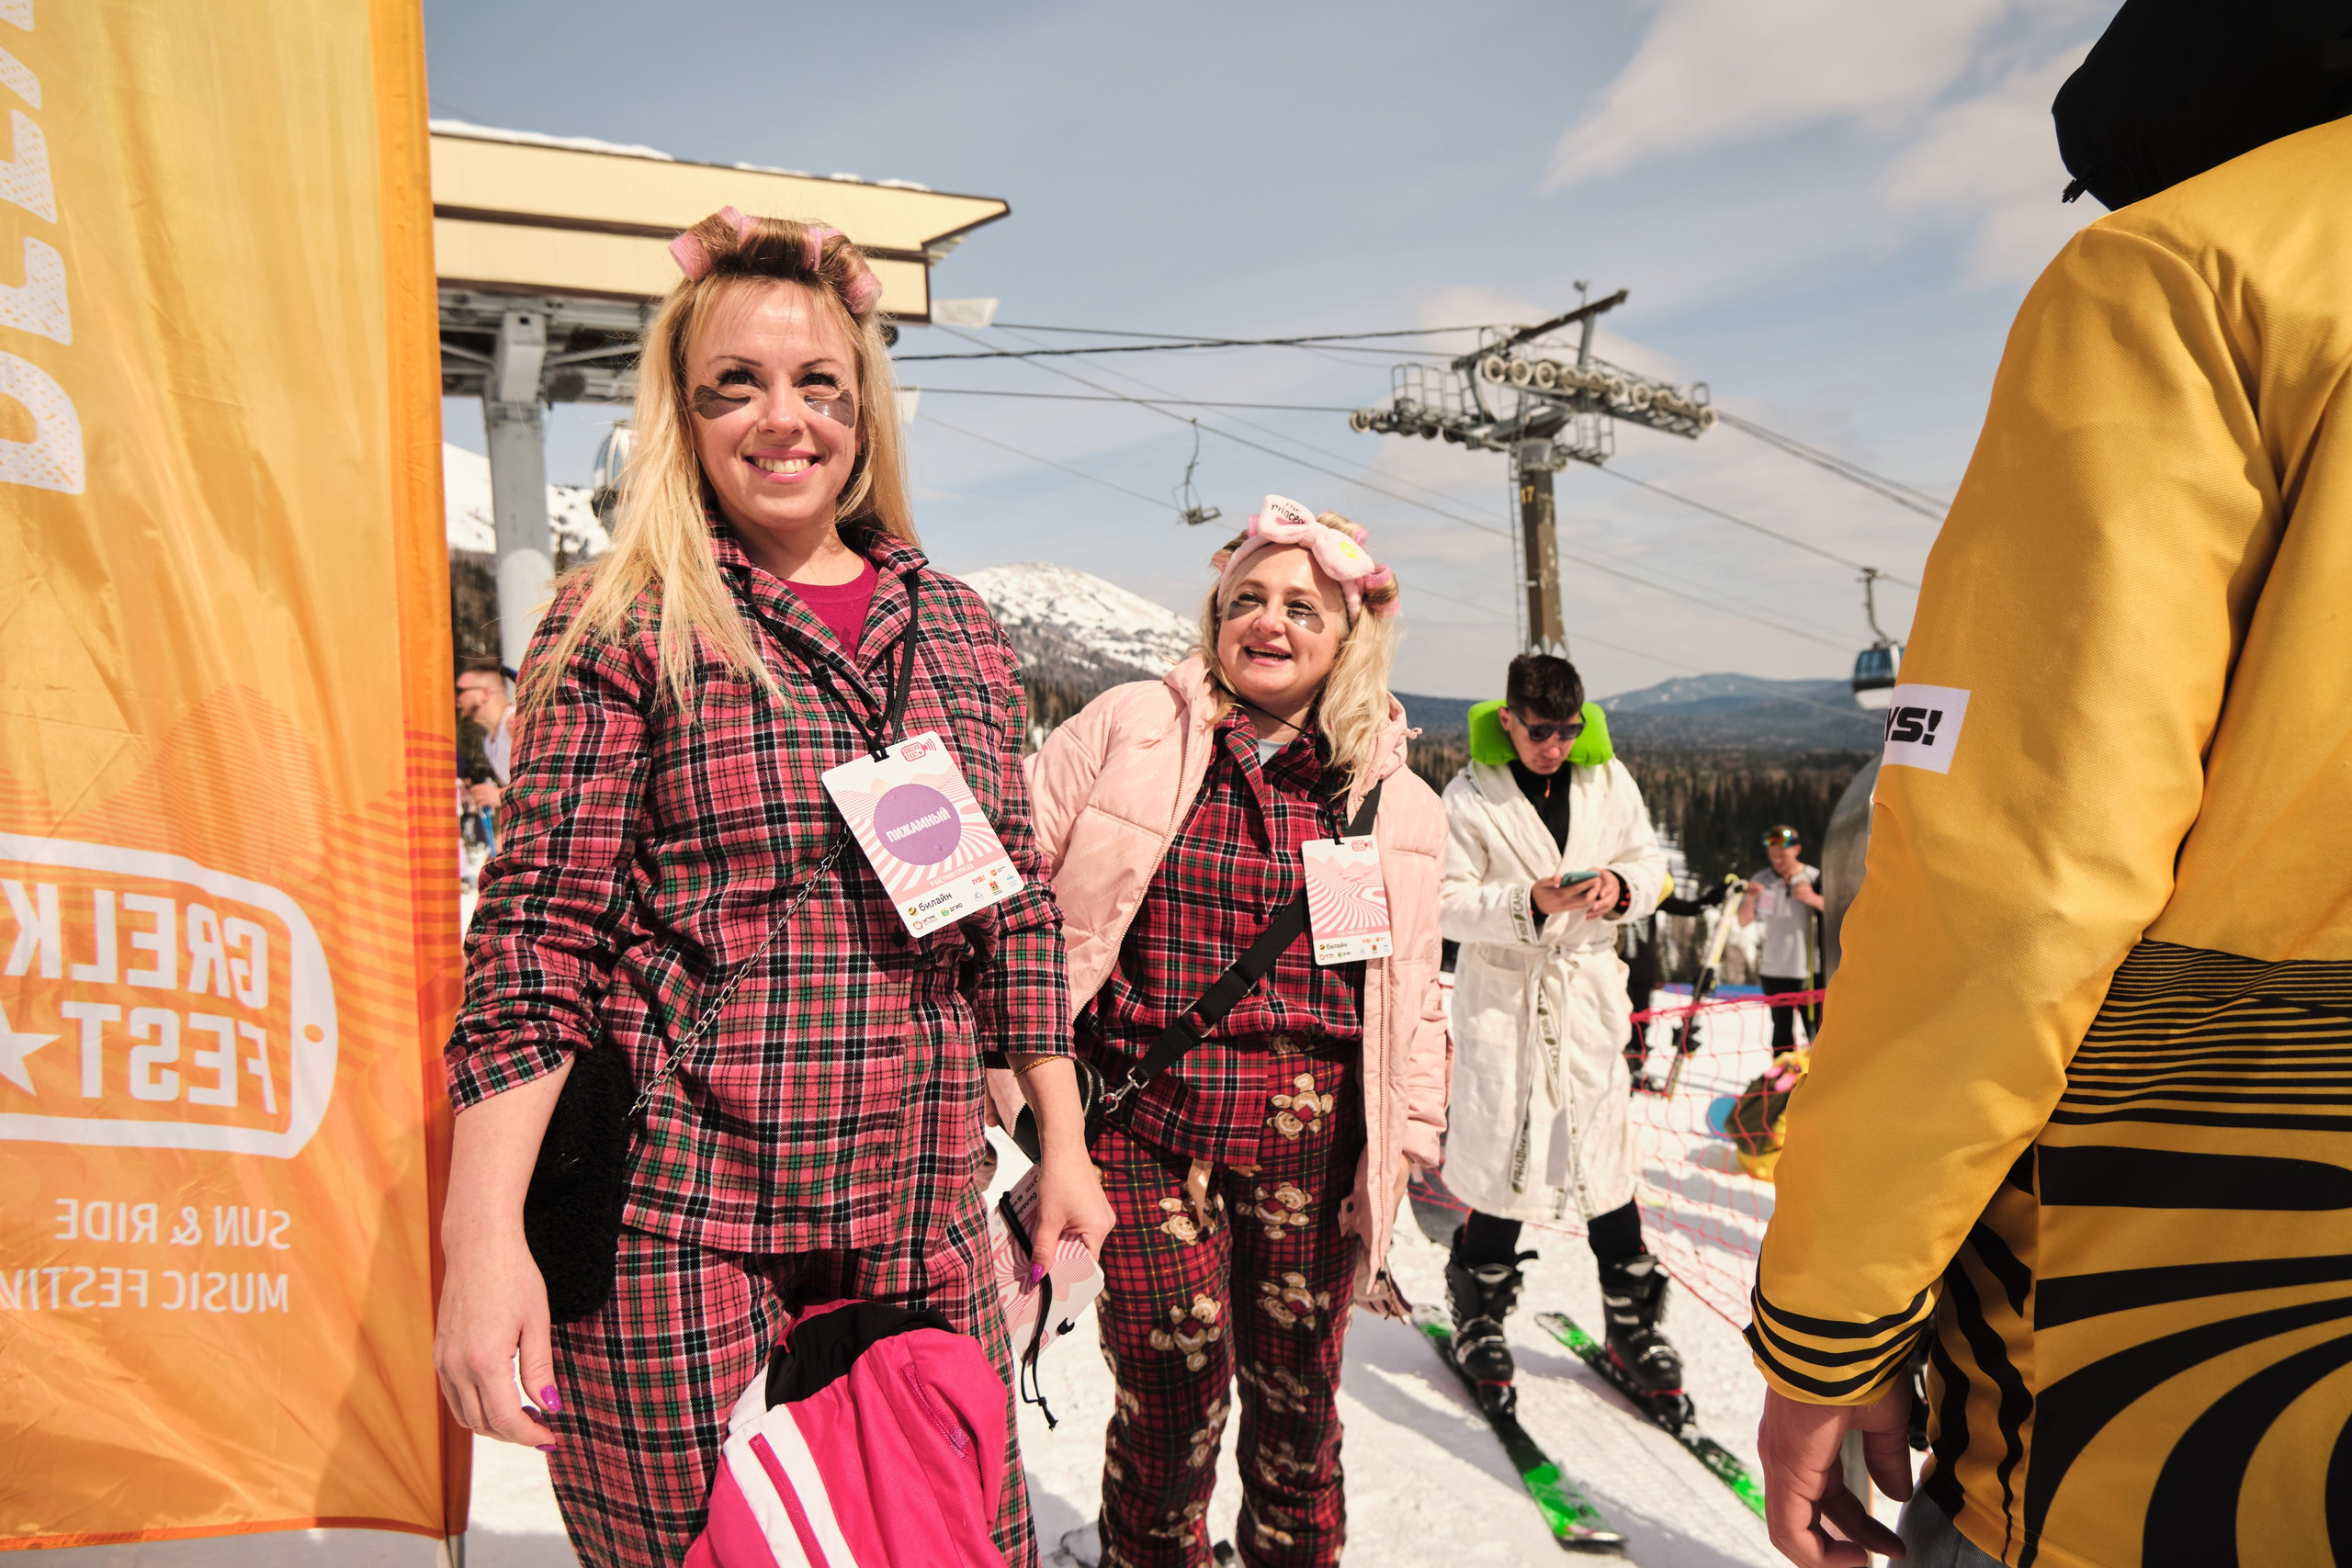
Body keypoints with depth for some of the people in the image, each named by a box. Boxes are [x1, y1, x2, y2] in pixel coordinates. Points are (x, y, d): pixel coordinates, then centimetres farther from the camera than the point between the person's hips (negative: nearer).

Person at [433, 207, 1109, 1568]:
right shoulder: (621, 624, -3)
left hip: (921, 1212, 4)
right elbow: (535, 935, -8)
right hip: (680, 1235, -4)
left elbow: (1016, 903, 13)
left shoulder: (956, 626, 10)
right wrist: (484, 1237, -16)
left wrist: (1065, 1142, 12)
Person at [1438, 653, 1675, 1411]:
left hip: (1588, 990, 3)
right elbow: (1448, 901, -10)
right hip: (1501, 994, -3)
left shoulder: (1609, 782, 3)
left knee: (1605, 1156, 6)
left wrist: (1621, 888, -11)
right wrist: (1529, 905, -24)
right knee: (1503, 1155, 0)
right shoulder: (1470, 795, -7)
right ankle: (1479, 1317, 21)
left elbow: (1650, 862, 12)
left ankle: (1632, 1324, 22)